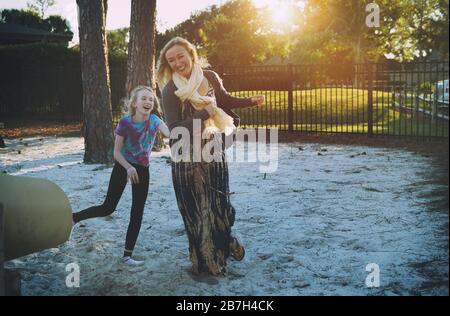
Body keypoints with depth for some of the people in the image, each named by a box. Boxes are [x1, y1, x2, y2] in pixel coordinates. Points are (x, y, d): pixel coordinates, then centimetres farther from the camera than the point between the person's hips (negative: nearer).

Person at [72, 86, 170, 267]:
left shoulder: (154, 120, -10)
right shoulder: (125, 123, -16)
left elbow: (168, 133, -30)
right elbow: (117, 152, -12)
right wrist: (129, 168, -26)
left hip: (142, 171, 3)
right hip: (123, 167, -3)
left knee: (137, 214, 3)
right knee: (108, 208, -3)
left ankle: (127, 255, 11)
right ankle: (73, 218, 17)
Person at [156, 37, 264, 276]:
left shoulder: (209, 77, 0)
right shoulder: (170, 90, -12)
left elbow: (225, 100, 20)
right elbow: (174, 129, -18)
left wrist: (251, 101, 11)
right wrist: (204, 115, -19)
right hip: (188, 157, -3)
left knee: (219, 203, 10)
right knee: (196, 209, 3)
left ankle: (224, 245, 36)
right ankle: (205, 262, 19)